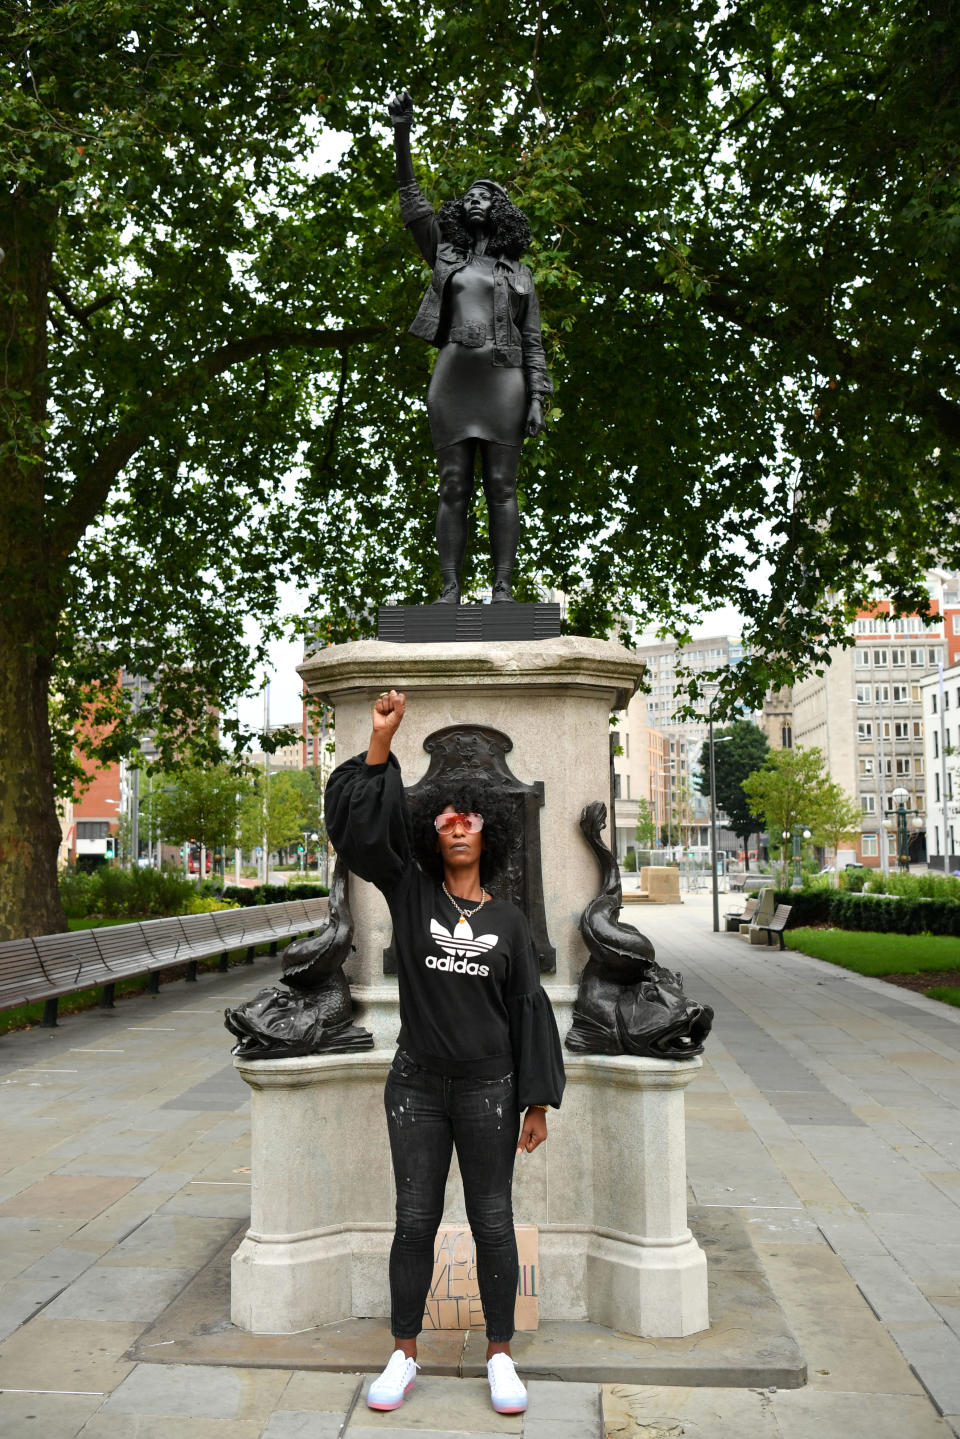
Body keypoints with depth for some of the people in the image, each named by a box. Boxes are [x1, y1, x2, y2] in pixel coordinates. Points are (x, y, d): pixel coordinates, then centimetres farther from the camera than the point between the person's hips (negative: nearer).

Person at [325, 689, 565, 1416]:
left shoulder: (508, 919, 2)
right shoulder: (409, 892, 0)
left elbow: (530, 1011, 2)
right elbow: (359, 823, -11)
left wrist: (537, 1103, -1)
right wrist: (382, 740, -21)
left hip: (487, 1089, 0)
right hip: (417, 1085, 0)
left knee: (493, 1222, 8)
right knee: (415, 1220, 8)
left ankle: (501, 1355, 24)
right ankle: (404, 1355, 24)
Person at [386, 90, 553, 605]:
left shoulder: (519, 273, 18)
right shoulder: (444, 255, 21)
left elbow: (533, 342, 11)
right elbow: (411, 201, 11)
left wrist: (537, 399, -2)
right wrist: (401, 134, -1)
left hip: (502, 380, -1)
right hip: (452, 376, 1)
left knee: (502, 488, -6)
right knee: (453, 488, -5)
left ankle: (502, 592, -9)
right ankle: (450, 591, -7)